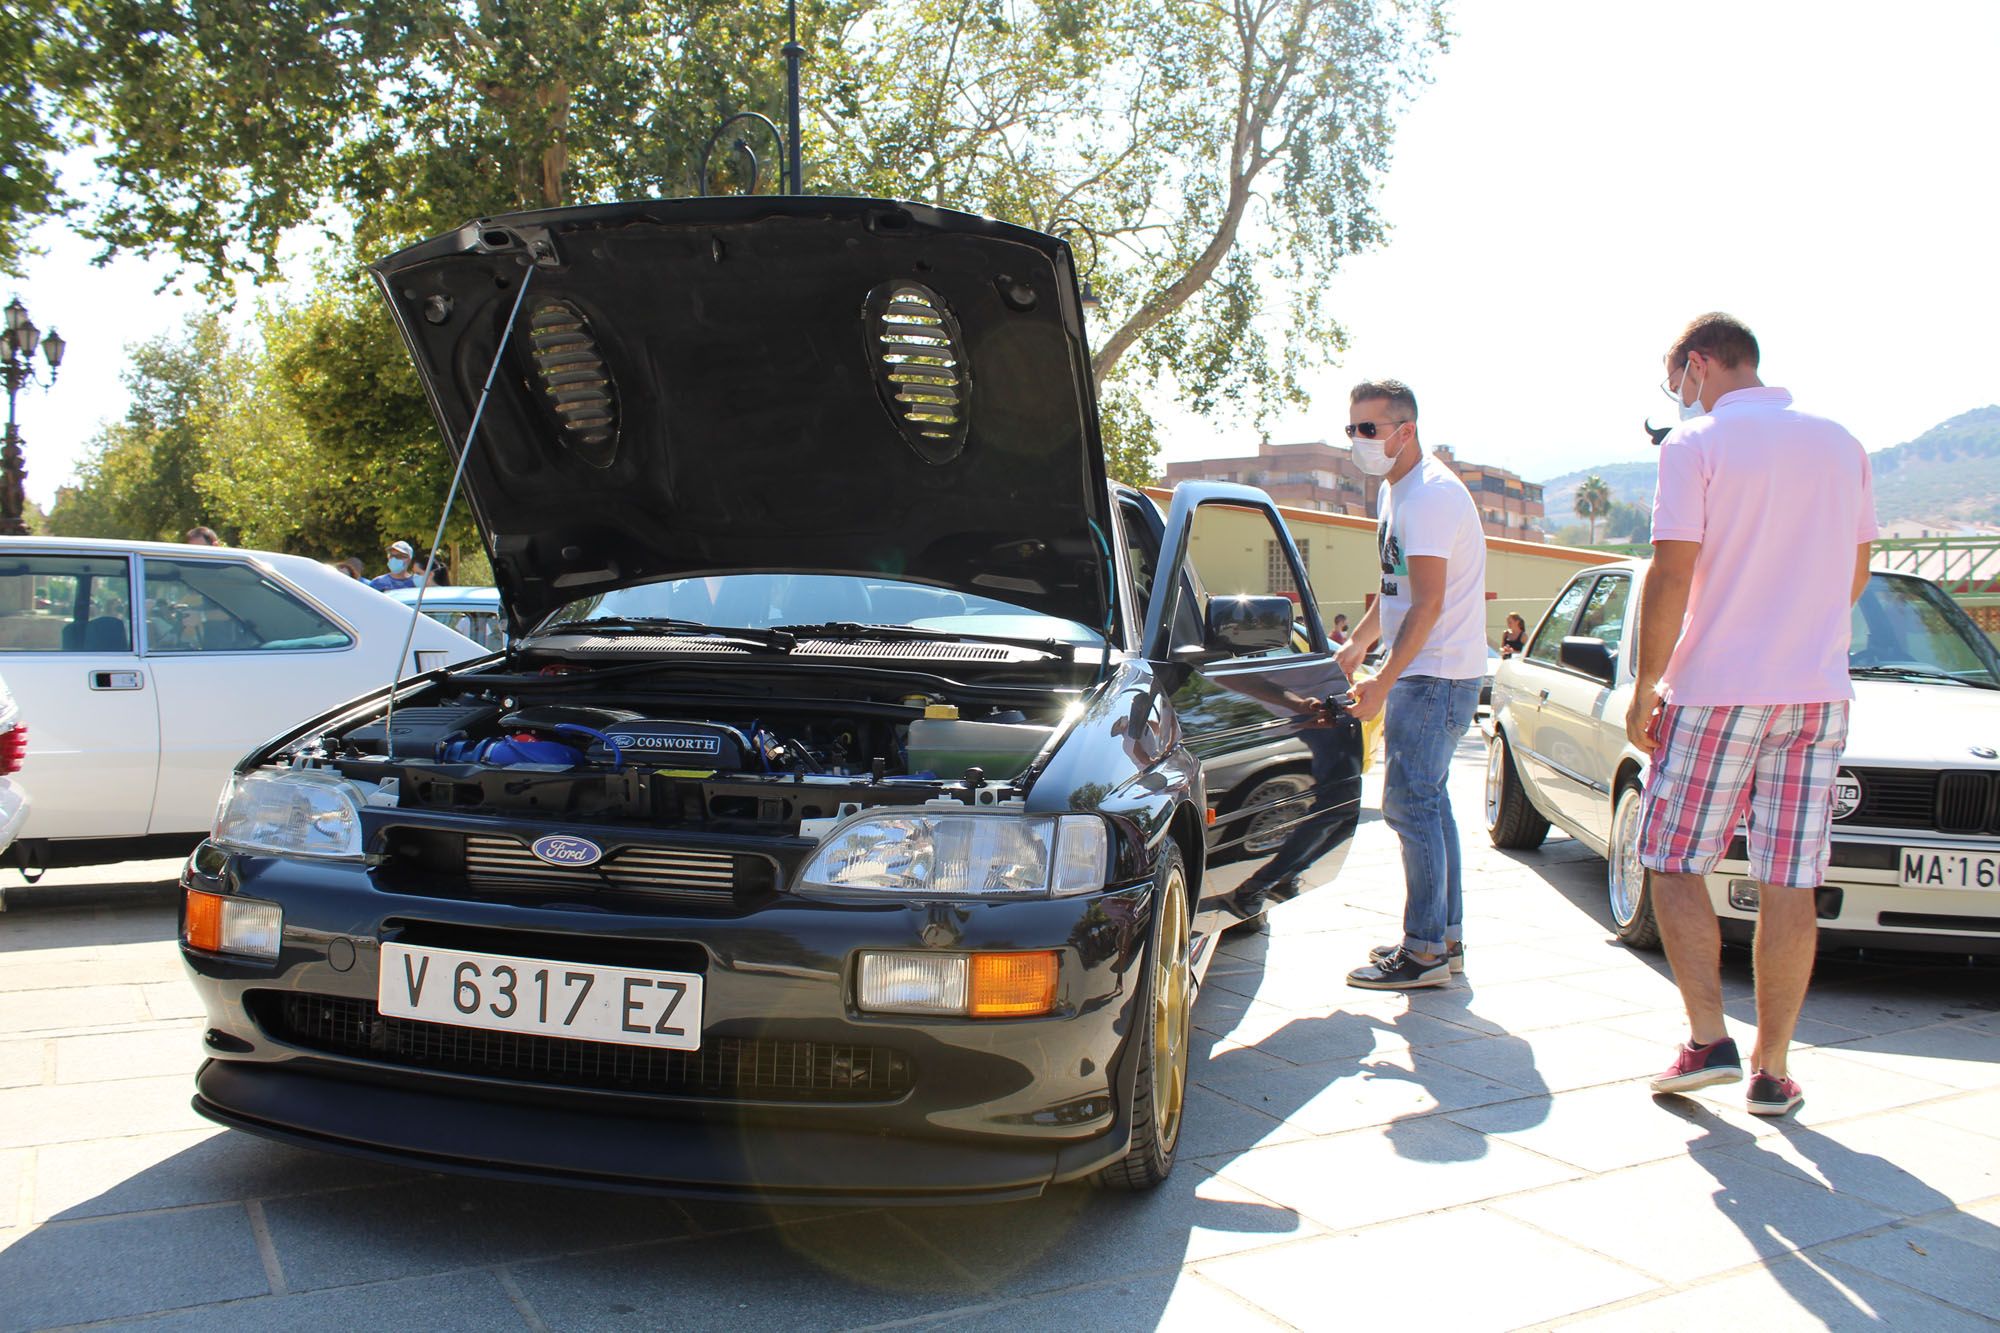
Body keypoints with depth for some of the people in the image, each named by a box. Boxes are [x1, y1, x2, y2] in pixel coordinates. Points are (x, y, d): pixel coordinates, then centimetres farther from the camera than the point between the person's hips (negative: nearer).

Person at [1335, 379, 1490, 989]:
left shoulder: (1431, 494, -17)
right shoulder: (1397, 491, 16)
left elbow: (1428, 603, -23)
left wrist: (1383, 681, -23)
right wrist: (1357, 644, 19)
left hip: (1436, 675, -11)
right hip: (1423, 673, 11)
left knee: (1410, 803, -9)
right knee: (1426, 802, 13)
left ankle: (1426, 950, -3)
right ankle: (1447, 938, 22)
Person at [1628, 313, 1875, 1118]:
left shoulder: (1696, 443, -7)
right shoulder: (1840, 444, 11)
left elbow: (1671, 577, -12)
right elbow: (1854, 574, 16)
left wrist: (1645, 687, -6)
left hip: (1715, 689, -5)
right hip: (1818, 692, 5)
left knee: (1674, 865, 8)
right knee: (1790, 885, 5)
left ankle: (1708, 1040, 0)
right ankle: (1772, 1070, 10)